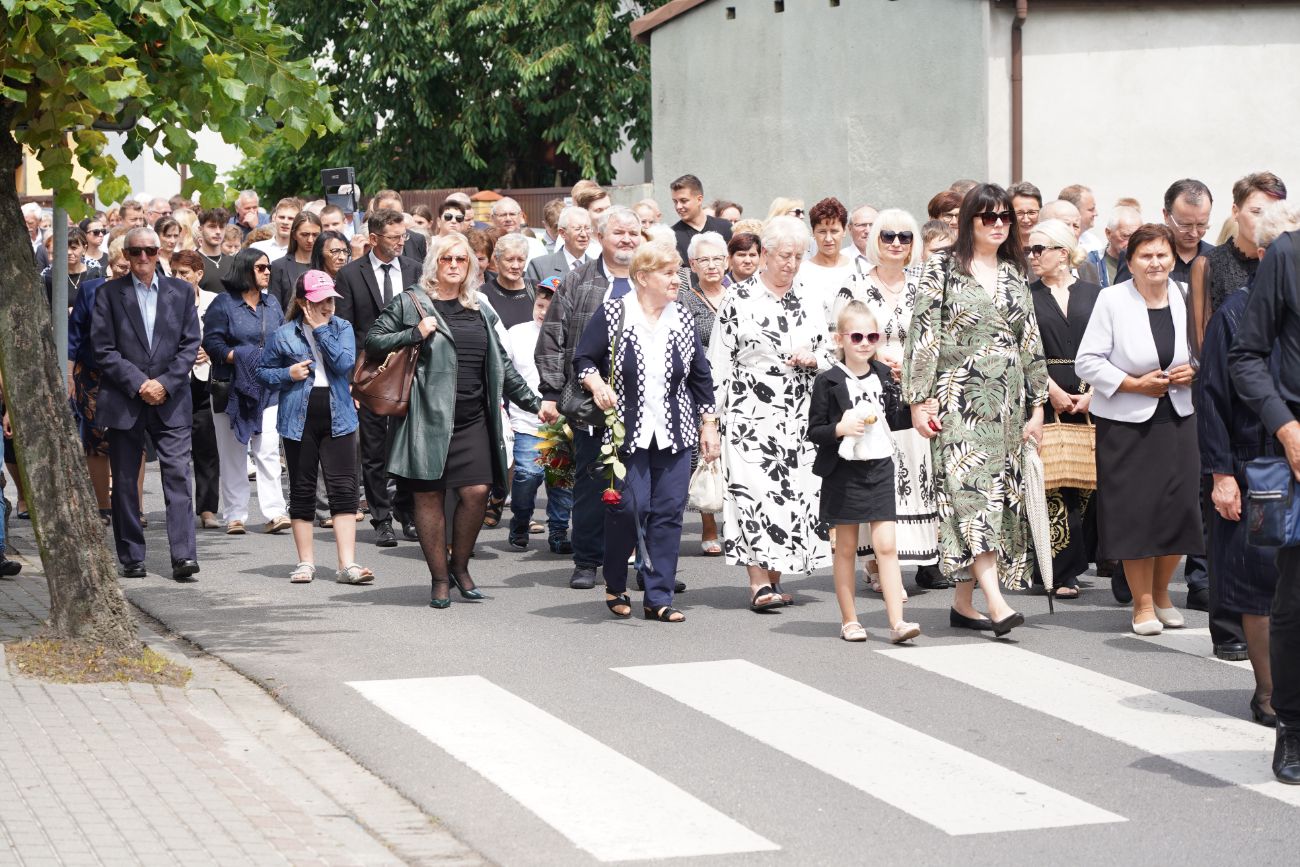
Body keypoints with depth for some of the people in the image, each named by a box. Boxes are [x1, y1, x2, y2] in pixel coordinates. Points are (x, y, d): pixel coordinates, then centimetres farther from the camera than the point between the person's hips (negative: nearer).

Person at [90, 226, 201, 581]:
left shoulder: (181, 292, 9)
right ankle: (131, 558, 12)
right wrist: (138, 384, -12)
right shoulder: (109, 293, 4)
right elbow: (103, 349, -3)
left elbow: (190, 345, 5)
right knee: (125, 482, 4)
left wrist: (165, 384, -8)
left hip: (171, 401, 0)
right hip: (124, 402, 0)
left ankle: (183, 556, -12)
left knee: (178, 475, -9)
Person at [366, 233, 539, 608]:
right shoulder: (410, 303, 2)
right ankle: (440, 578, 11)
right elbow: (373, 340, 0)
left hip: (472, 419, 4)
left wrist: (533, 403, 20)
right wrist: (415, 334, -13)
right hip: (428, 418, -4)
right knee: (430, 496, 0)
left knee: (477, 492, -5)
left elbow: (500, 364, 22)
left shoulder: (479, 311, 17)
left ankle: (460, 566, 16)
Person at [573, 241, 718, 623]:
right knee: (628, 507, -7)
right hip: (627, 431, -4)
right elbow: (583, 360, 0)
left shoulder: (683, 319, 8)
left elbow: (700, 376, 14)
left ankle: (658, 598, 7)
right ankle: (615, 585, 17)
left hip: (674, 434, 4)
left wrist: (708, 425, 11)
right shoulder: (612, 314, -4)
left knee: (668, 512, 0)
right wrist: (596, 384, -20)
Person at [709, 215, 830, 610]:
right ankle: (759, 583, -12)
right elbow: (719, 361, -1)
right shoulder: (738, 300, -1)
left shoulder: (809, 302, 12)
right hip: (750, 413, -4)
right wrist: (718, 413, -5)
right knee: (754, 491, -12)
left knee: (792, 492, 2)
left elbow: (829, 356, 19)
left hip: (798, 417, 4)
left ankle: (774, 574, 13)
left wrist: (812, 360, -4)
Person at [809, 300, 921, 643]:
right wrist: (840, 429, -23)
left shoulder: (884, 375, 8)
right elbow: (814, 430, -5)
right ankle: (849, 620, 17)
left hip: (880, 468, 3)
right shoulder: (828, 381, -6)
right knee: (846, 548, 7)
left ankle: (897, 621, -8)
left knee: (886, 545, -3)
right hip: (844, 471, -3)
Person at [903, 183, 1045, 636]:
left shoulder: (1014, 275, 14)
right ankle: (996, 603, -26)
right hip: (960, 399, -6)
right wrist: (918, 401, -10)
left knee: (998, 493, 4)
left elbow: (1030, 343, 15)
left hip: (1006, 403, 6)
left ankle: (963, 601, 11)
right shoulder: (942, 269, -2)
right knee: (969, 487, -16)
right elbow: (922, 336, -5)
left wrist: (1037, 405, 11)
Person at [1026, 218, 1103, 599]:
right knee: (1053, 482, -6)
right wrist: (1051, 389, -10)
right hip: (1046, 399, -2)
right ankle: (1063, 571, -3)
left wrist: (1094, 392, -5)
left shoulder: (1093, 294, 9)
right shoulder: (1027, 296, 6)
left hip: (1091, 400, 2)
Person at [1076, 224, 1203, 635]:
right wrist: (1134, 384, -14)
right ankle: (1142, 605, 11)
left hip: (1176, 417, 3)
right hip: (1126, 421, -3)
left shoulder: (1185, 297, 3)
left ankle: (1161, 592, 24)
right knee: (1135, 511, -3)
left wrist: (1194, 371, -5)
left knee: (1179, 507, 0)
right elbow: (1087, 362, -6)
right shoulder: (1111, 300, -6)